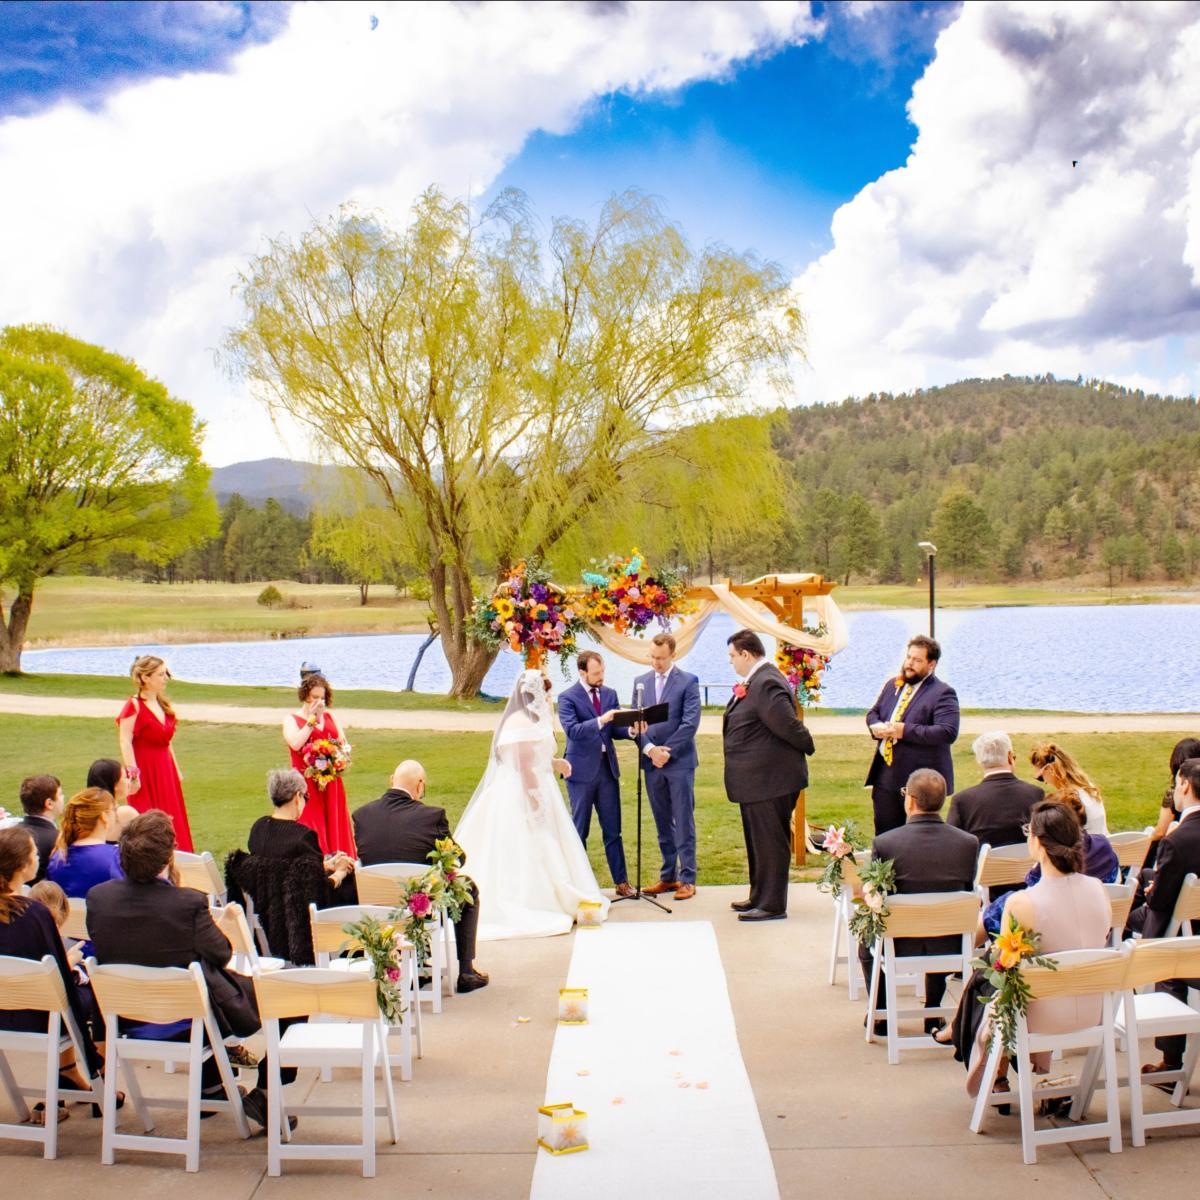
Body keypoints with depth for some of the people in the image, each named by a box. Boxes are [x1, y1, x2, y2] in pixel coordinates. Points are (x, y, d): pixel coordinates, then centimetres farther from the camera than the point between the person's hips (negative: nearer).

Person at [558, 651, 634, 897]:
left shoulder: (610, 694, 9)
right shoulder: (568, 697, -7)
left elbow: (614, 729, 10)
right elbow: (572, 730, -20)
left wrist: (631, 729, -11)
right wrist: (600, 720, -31)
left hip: (607, 767, 4)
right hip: (582, 769, -4)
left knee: (613, 830, 7)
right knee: (579, 830, 6)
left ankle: (621, 881, 14)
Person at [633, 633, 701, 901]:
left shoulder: (688, 682, -3)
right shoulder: (640, 682, 10)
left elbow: (690, 723, -10)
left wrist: (666, 751, -13)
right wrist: (649, 749, -9)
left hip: (679, 761, -4)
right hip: (651, 762, 4)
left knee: (684, 823, -1)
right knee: (663, 824, 11)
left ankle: (687, 879, 4)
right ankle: (668, 876, 18)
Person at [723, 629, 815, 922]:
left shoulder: (767, 684, -23)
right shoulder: (756, 681, 10)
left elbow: (789, 725, -23)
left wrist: (808, 747, -7)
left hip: (770, 780, -11)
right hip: (757, 779, 11)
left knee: (770, 841, -1)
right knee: (758, 841, 20)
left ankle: (772, 905, 8)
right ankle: (759, 897, 32)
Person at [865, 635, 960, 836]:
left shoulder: (943, 693, -11)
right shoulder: (892, 685, 13)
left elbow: (948, 732, -22)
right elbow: (873, 713, 22)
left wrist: (905, 731, -24)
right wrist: (876, 726, -4)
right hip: (885, 776, 7)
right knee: (884, 833, 13)